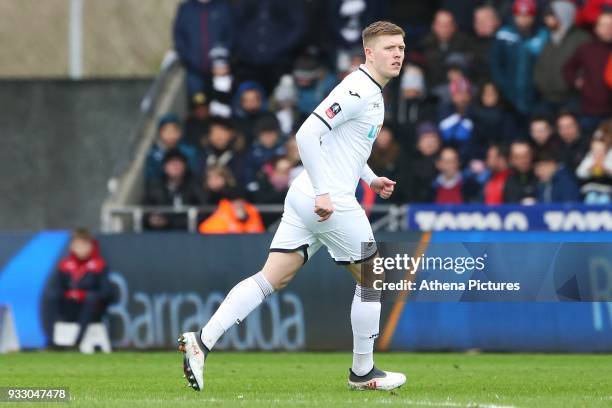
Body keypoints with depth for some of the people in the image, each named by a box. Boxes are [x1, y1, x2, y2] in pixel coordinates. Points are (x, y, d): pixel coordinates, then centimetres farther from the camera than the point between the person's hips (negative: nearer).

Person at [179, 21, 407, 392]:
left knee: (272, 279, 2)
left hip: (305, 196, 9)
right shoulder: (357, 91, -14)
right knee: (372, 278, 7)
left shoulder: (373, 94, 18)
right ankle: (363, 372, 17)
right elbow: (308, 134, -23)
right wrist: (323, 193, -24)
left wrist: (370, 178, 25)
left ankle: (202, 341, -9)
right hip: (331, 202, -9)